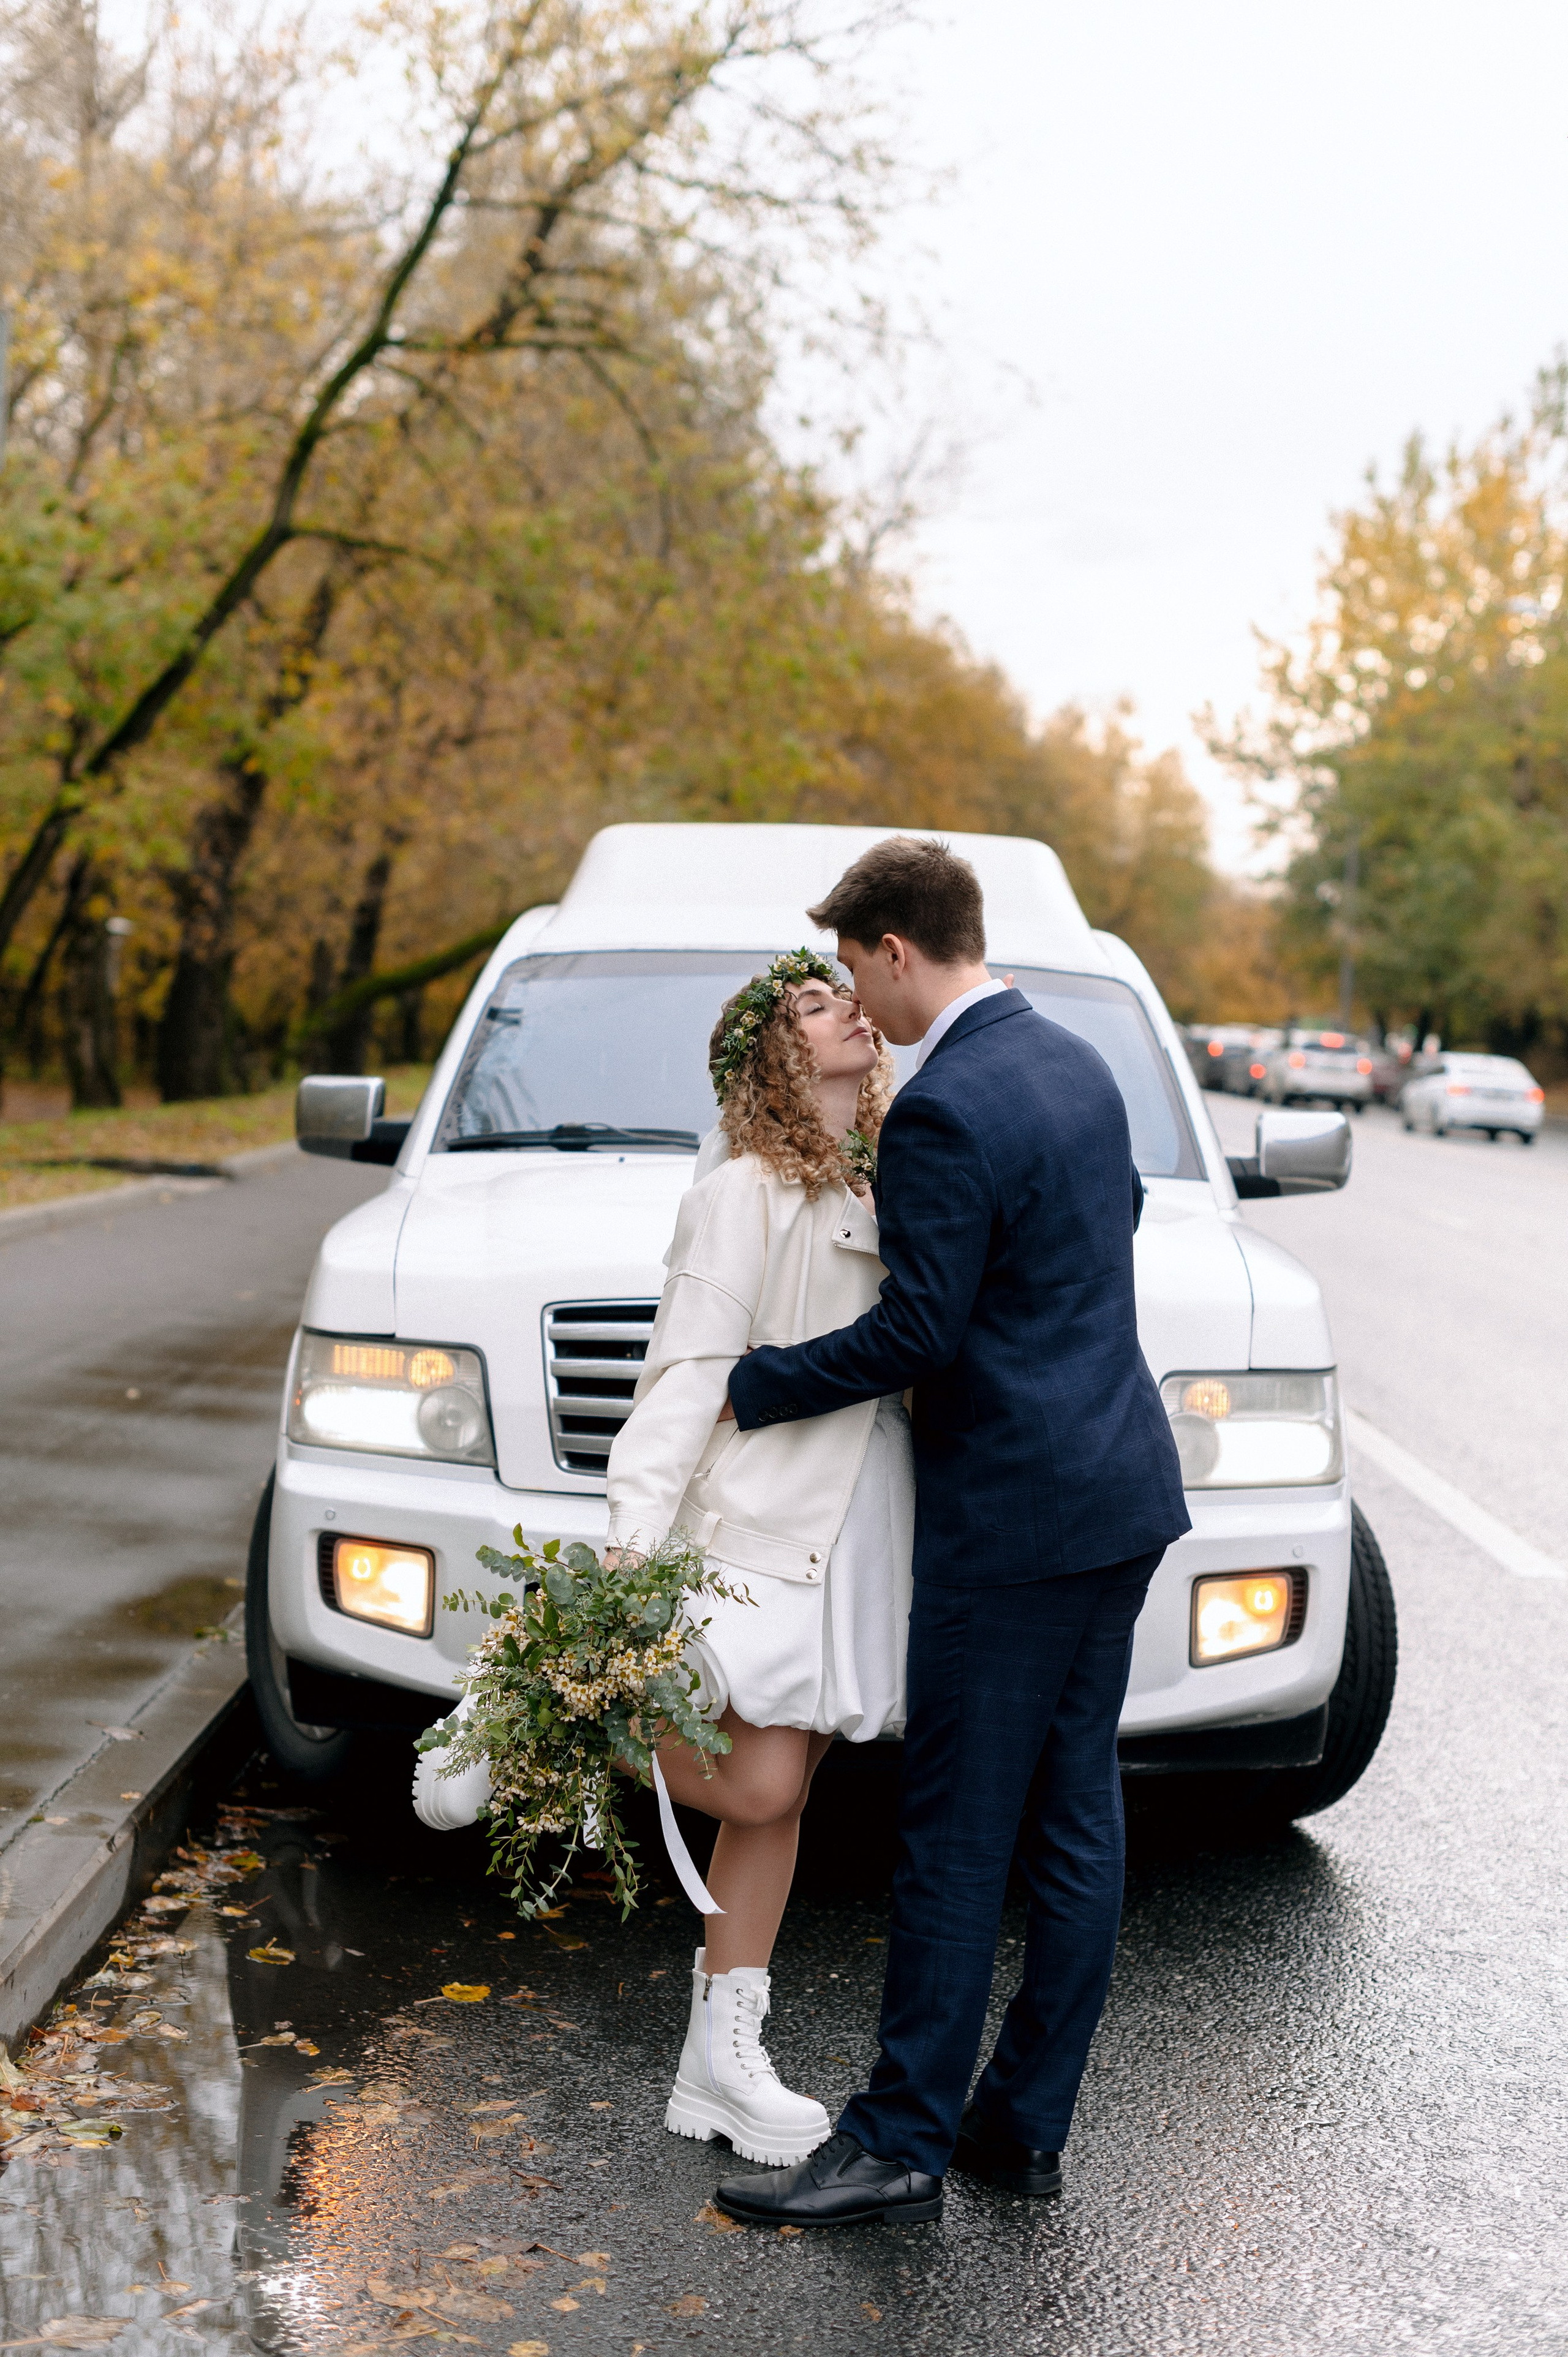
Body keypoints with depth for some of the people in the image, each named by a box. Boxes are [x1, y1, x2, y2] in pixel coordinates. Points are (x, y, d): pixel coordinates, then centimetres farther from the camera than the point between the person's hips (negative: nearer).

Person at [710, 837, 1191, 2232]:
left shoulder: (943, 1109, -17)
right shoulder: (1077, 1063, 11)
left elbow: (919, 1331, -18)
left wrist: (746, 1388, -7)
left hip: (1013, 1516, -9)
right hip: (1123, 1493, 9)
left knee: (957, 1839, -1)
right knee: (1075, 1820, 12)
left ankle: (903, 2144, 7)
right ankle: (1027, 2123, 21)